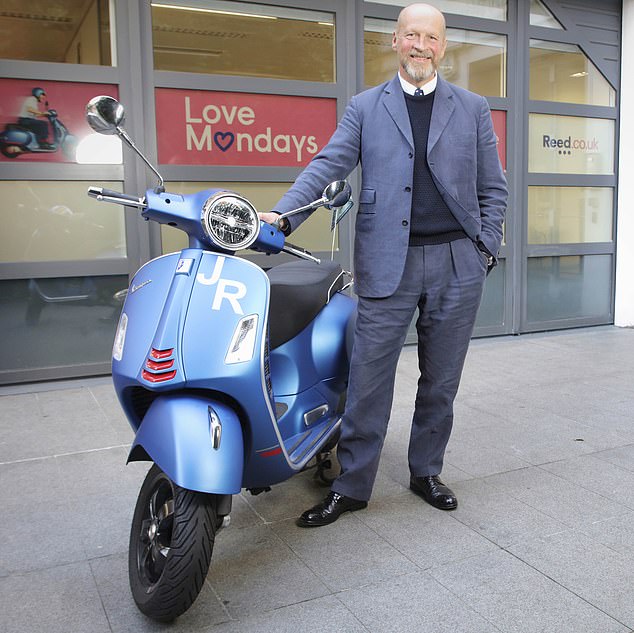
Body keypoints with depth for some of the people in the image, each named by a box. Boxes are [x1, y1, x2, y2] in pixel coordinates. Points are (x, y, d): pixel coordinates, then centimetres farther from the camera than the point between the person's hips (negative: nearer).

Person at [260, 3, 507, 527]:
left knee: (441, 381, 10)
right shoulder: (365, 108, 9)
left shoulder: (473, 109, 12)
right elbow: (328, 166, -3)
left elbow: (493, 189, 12)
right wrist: (282, 215, -18)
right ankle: (352, 487, 12)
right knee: (368, 380, -1)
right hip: (389, 263, -1)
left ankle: (426, 473, 28)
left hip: (458, 264, 2)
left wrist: (485, 249, 1)